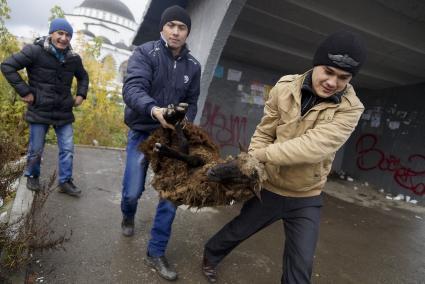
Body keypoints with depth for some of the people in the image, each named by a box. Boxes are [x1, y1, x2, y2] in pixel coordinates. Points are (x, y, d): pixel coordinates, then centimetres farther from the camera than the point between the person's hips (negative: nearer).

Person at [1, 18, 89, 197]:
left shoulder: (73, 58, 4)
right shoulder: (35, 51, -11)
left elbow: (83, 76, 23)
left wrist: (81, 94, 9)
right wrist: (24, 91, -14)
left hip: (64, 112, 4)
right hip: (40, 111, -4)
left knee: (67, 149, 5)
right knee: (36, 150, 10)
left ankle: (65, 182, 19)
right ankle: (32, 176, 36)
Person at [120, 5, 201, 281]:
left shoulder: (193, 66, 3)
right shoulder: (145, 53, -8)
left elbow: (192, 103, 8)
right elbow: (132, 88, -23)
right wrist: (153, 109, -42)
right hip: (142, 133, -2)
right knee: (133, 191, 3)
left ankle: (156, 252, 18)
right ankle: (128, 216, 43)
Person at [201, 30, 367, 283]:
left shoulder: (350, 108, -17)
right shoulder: (285, 87, -12)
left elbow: (312, 148, -30)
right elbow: (264, 133, -7)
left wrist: (259, 154, -28)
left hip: (306, 198, -1)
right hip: (269, 187, 2)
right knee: (237, 231, 22)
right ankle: (210, 256, 53)